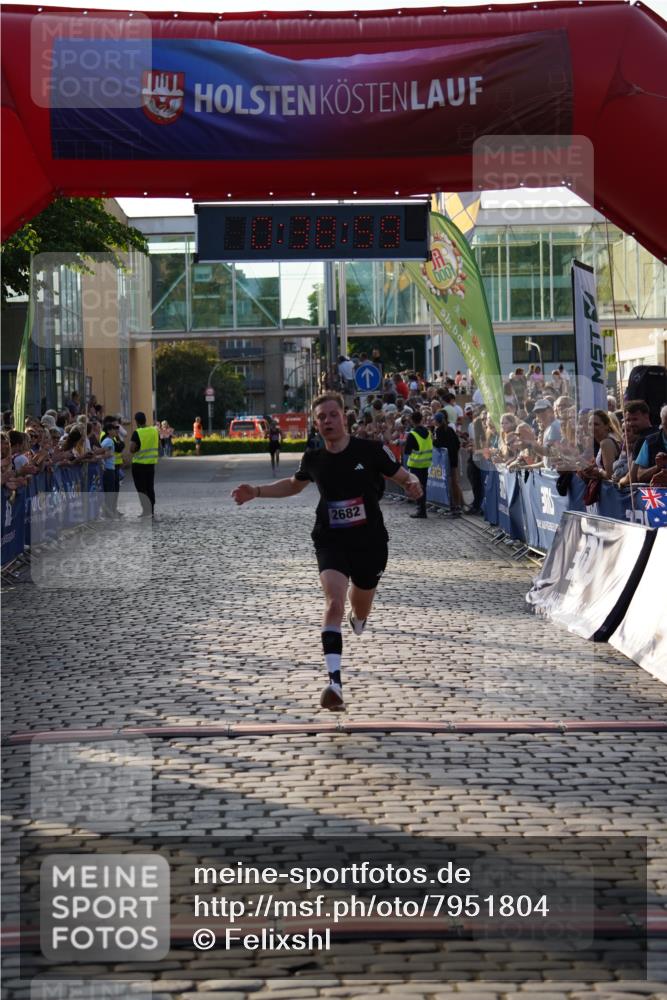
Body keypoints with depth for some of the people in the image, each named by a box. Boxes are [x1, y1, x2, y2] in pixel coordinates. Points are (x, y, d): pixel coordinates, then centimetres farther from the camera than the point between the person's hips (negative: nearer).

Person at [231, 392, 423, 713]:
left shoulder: (370, 450, -9)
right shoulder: (313, 458, 1)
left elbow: (404, 476, -2)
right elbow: (294, 484, 21)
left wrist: (413, 484, -26)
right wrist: (256, 491, 12)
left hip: (370, 542, 0)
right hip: (330, 542, 0)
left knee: (360, 611, 18)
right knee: (334, 602, -23)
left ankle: (357, 617, 60)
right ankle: (334, 680, -31)